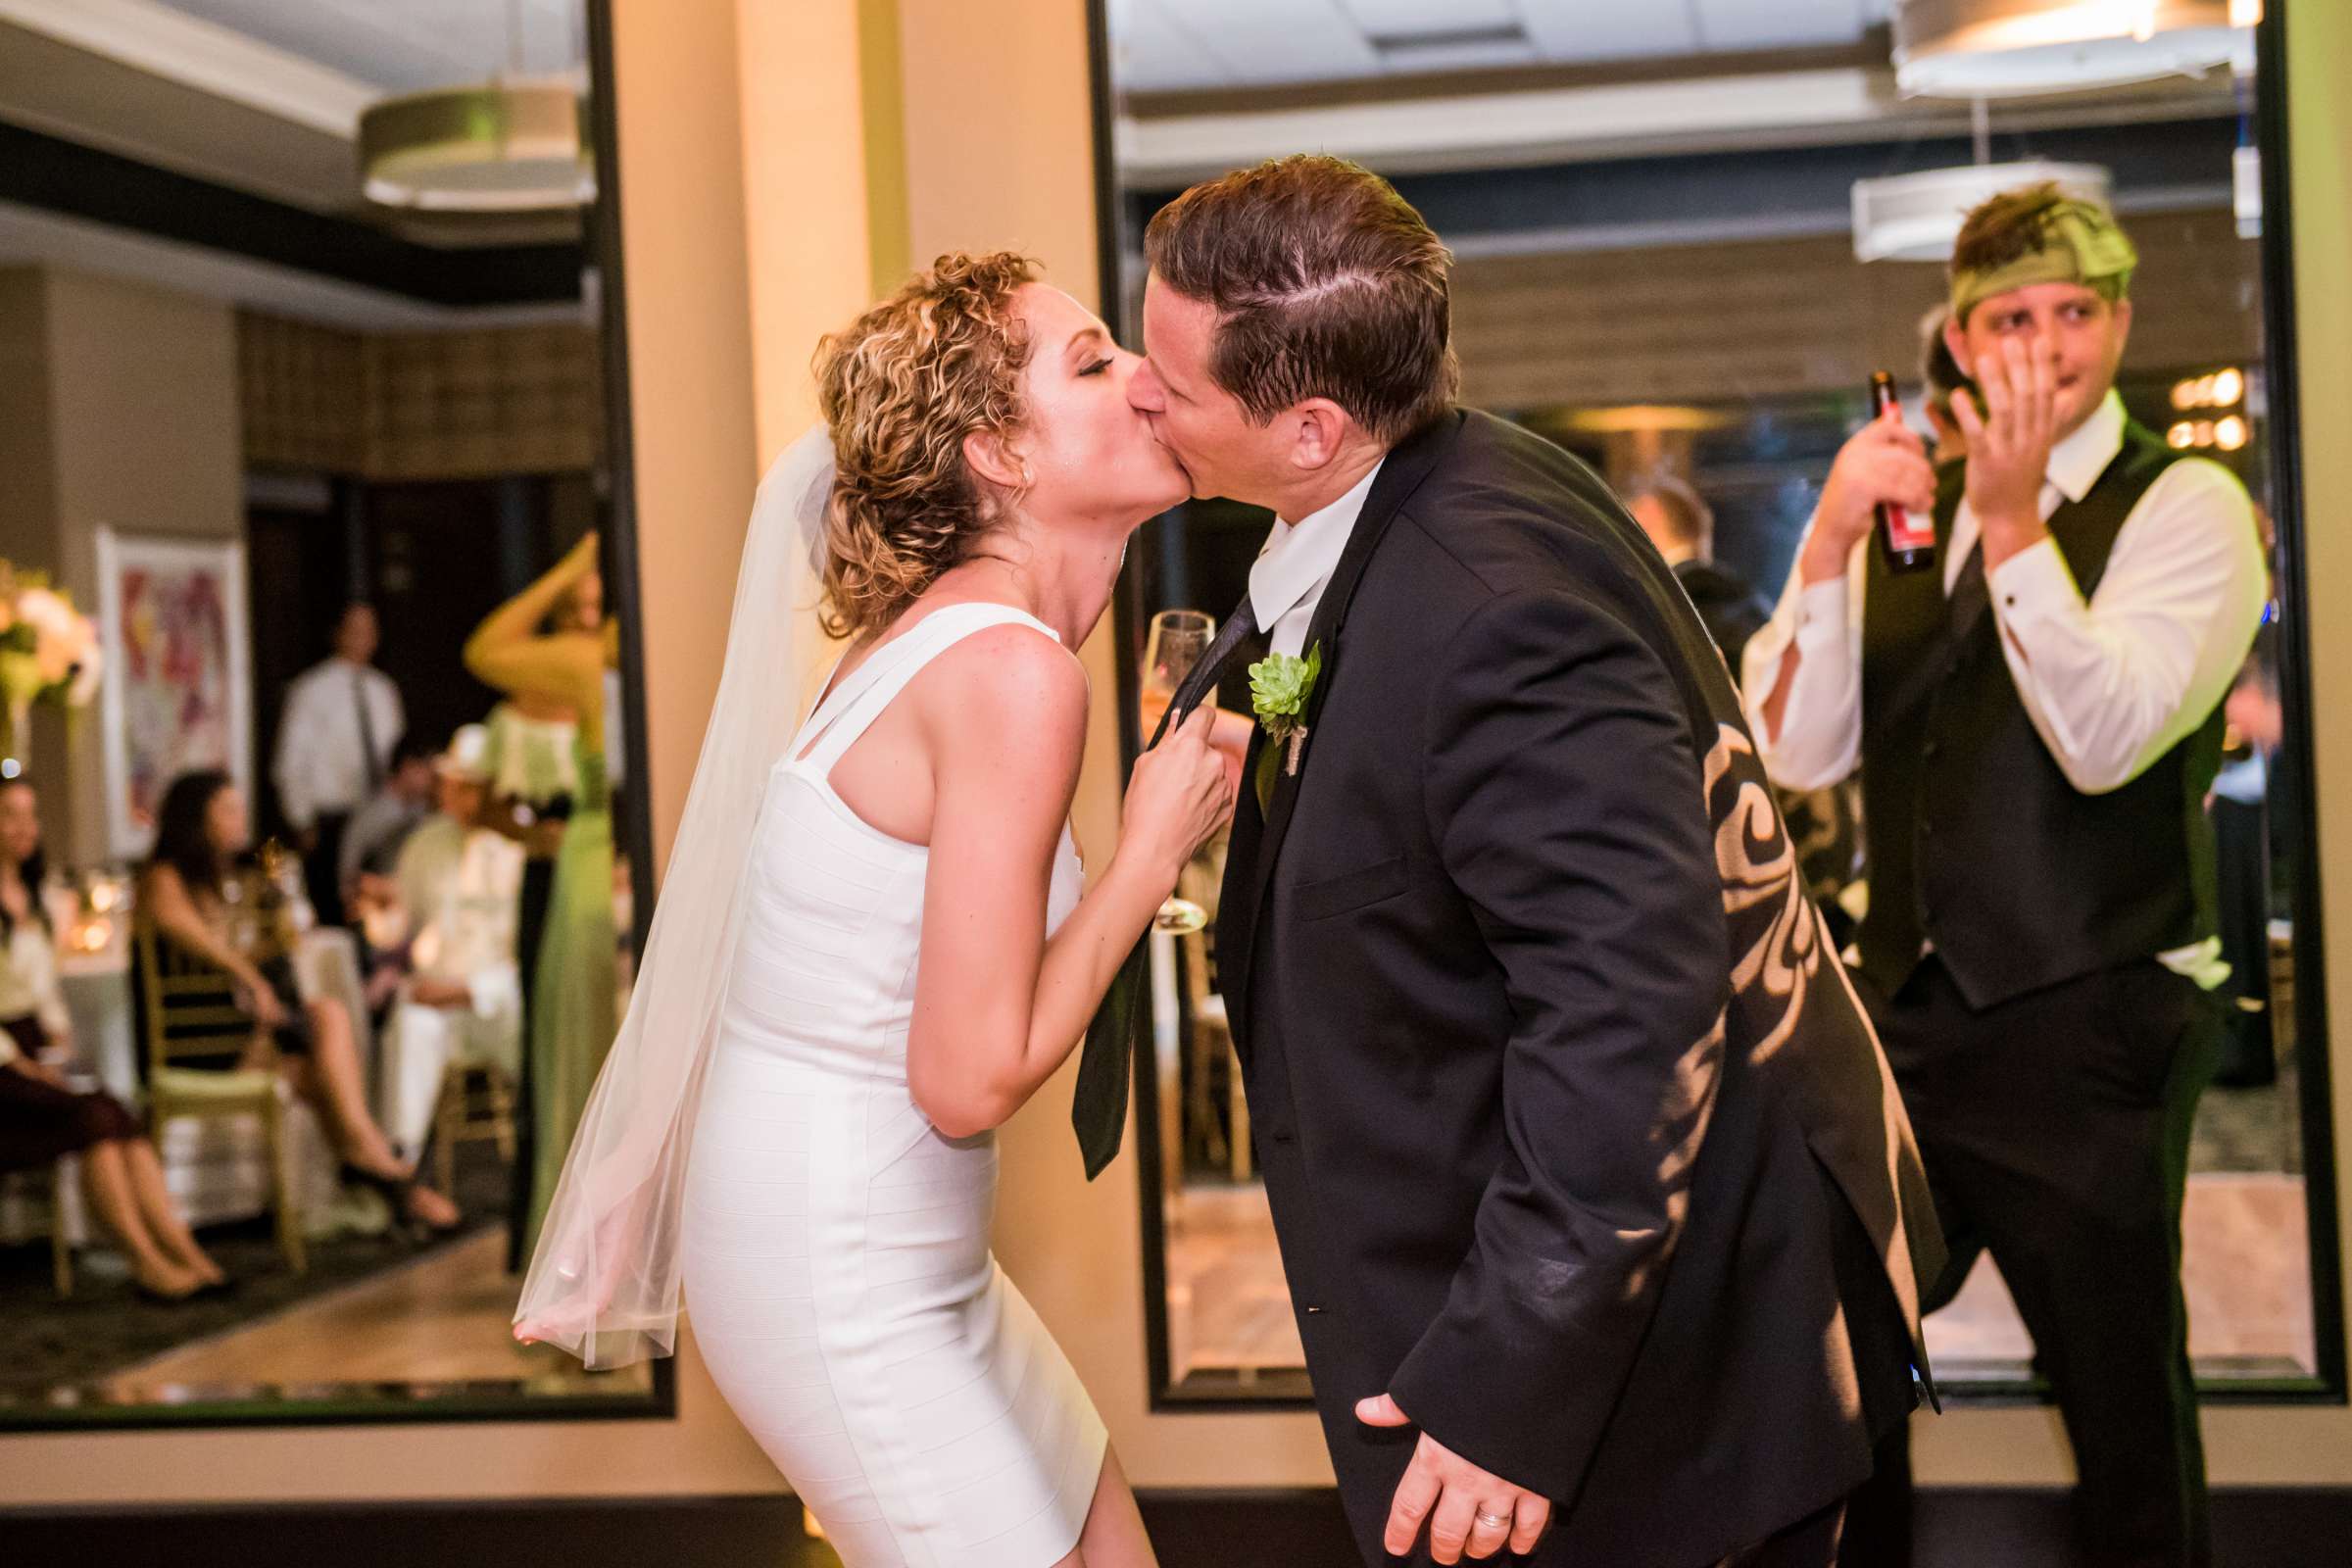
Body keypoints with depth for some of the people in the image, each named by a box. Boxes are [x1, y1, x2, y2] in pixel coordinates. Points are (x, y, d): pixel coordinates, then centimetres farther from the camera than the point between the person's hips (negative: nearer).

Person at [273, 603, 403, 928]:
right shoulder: (311, 689, -2)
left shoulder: (384, 690, 12)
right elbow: (291, 762, -1)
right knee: (335, 916, -7)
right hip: (330, 824, -4)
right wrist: (302, 823, -4)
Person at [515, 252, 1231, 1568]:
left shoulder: (953, 629, 7)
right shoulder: (1014, 671, -23)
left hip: (902, 1249, 9)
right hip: (840, 1280, -9)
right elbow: (970, 1081, -23)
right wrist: (1152, 851, -15)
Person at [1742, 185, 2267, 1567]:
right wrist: (1832, 536, -12)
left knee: (2127, 1414, 5)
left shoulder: (2186, 508, -5)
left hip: (2089, 1035, -5)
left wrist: (2013, 519, -28)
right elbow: (1802, 752, 0)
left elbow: (2105, 737, -21)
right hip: (1910, 1014, 5)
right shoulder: (1906, 509, 10)